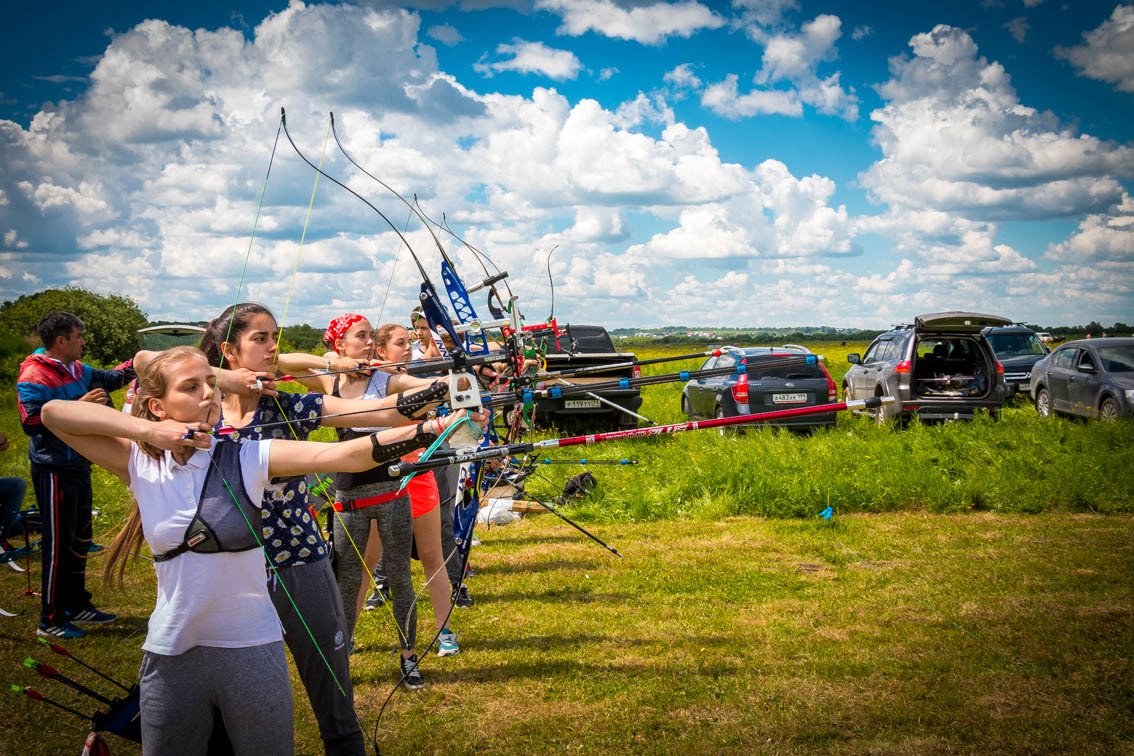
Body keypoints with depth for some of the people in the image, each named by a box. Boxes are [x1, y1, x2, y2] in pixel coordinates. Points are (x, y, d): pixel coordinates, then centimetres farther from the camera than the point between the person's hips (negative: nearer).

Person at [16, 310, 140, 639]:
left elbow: (109, 378, 26)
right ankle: (51, 620, 4)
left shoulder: (77, 371, 10)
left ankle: (77, 606, 32)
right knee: (59, 543, -5)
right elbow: (31, 421, -23)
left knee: (80, 538, 18)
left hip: (78, 466, 9)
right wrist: (78, 406, -25)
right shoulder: (35, 375, -16)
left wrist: (141, 361, 15)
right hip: (54, 471, -9)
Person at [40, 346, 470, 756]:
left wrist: (428, 430, -34)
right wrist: (146, 430, -16)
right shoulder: (139, 465, -2)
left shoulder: (247, 459, -8)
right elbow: (53, 413, -6)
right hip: (171, 655, 2)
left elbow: (347, 454, -20)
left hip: (252, 649, -1)